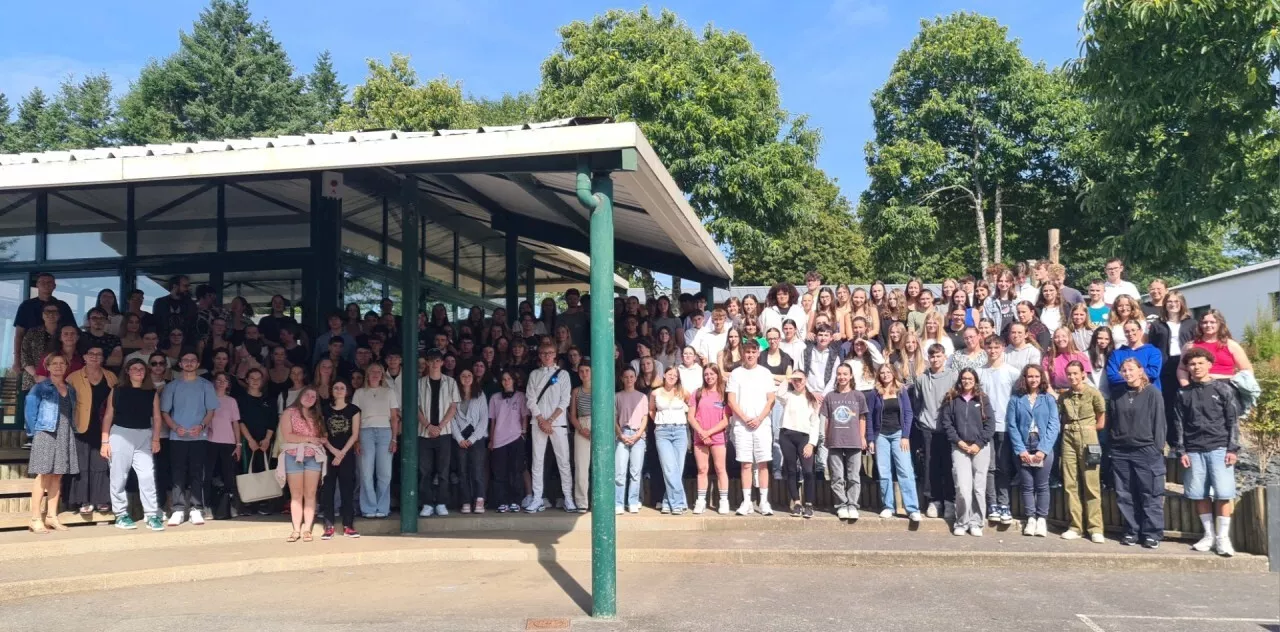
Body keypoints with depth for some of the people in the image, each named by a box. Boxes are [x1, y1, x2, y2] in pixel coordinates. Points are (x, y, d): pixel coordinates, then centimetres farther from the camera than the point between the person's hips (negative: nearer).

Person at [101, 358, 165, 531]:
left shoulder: (152, 392, 8)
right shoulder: (117, 391, 4)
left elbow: (156, 417, 7)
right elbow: (108, 416, 2)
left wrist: (156, 439, -3)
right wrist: (105, 441, -4)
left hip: (144, 436, 1)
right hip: (120, 435, -1)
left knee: (147, 476, -6)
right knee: (119, 477, 4)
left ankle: (152, 515, -4)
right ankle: (121, 515, 13)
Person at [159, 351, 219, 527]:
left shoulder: (206, 385, 8)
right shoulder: (172, 386, 9)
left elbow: (211, 410, 5)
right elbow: (164, 411, 7)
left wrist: (201, 426, -13)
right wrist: (175, 427, -11)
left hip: (199, 437, 0)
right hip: (177, 437, 1)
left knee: (197, 474, -1)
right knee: (178, 474, -1)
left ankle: (196, 509, 2)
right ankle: (178, 510, 1)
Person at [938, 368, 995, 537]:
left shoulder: (982, 400, 8)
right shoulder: (951, 400, 7)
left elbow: (990, 424, 3)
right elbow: (946, 423, 3)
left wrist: (979, 444, -7)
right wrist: (958, 441, -8)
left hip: (980, 448, 1)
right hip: (959, 448, -1)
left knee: (979, 488, 2)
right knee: (963, 488, -10)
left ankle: (975, 523, 13)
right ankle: (961, 522, 3)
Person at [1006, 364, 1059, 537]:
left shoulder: (1049, 399, 3)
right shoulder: (1016, 399, 3)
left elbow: (1054, 425, -4)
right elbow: (1011, 425, -2)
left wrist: (1043, 449, -13)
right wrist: (1020, 449, -12)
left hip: (1044, 449, 0)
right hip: (1023, 450, 0)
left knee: (1042, 485, 5)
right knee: (1027, 486, 5)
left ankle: (1042, 519, 14)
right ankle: (1030, 519, 14)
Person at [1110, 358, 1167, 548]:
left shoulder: (1153, 393, 0)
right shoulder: (1118, 396, 12)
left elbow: (1159, 422, -4)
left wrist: (1158, 448, -9)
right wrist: (1110, 446, 9)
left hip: (1146, 451, -4)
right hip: (1120, 452, 5)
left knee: (1150, 494, -1)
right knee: (1125, 495, 7)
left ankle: (1152, 533, 5)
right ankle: (1131, 531, 15)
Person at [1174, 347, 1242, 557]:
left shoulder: (1223, 389, 4)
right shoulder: (1183, 394, 10)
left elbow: (1232, 421, 2)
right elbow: (1179, 424, 9)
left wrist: (1232, 449, -5)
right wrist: (1181, 451, 2)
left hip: (1219, 448, -2)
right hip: (1194, 451, 2)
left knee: (1223, 494, -7)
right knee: (1200, 495, 3)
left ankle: (1223, 538, 0)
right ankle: (1209, 535, 13)